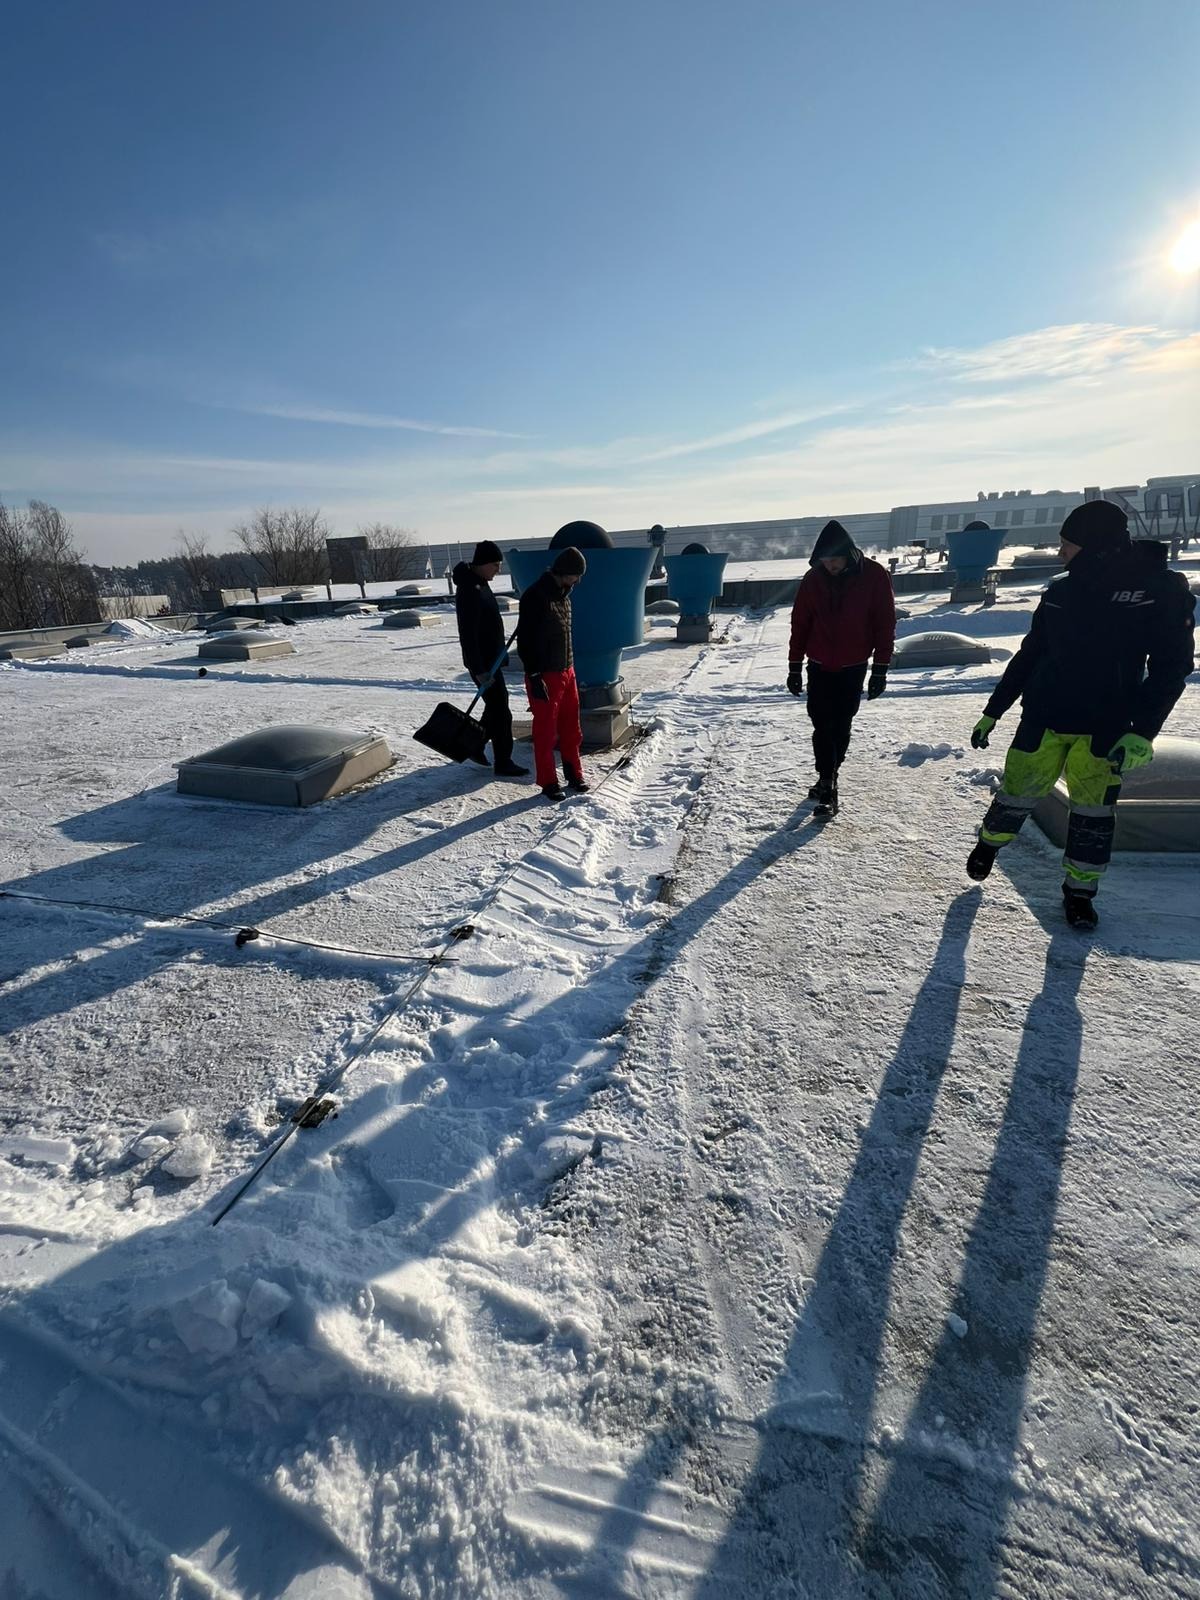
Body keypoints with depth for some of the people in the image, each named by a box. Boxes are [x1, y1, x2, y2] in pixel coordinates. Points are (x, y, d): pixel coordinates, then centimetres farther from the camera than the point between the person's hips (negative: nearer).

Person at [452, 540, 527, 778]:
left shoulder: (480, 582, 9)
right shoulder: (469, 591, -22)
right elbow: (467, 635, -25)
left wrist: (498, 654, 23)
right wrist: (479, 670, -25)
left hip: (490, 658, 10)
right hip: (482, 663, -10)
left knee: (496, 705, 20)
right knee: (501, 712, -4)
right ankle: (503, 764, 6)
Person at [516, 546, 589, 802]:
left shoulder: (564, 594, 12)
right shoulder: (535, 596, -15)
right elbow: (525, 640, -18)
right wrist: (534, 677, -20)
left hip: (567, 672, 8)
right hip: (544, 676, -8)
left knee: (571, 728, 13)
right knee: (545, 731, 3)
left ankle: (574, 775, 26)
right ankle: (548, 782, 13)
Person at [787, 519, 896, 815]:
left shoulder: (874, 576, -9)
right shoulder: (813, 579, -4)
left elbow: (885, 625, -4)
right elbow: (799, 624, 2)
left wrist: (880, 669, -6)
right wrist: (795, 666, 3)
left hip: (853, 668, -1)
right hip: (820, 666, 1)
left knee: (841, 726, 6)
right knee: (822, 726, -4)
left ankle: (828, 776, 21)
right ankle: (827, 784, 0)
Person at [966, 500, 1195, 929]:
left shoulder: (1161, 587, -8)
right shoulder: (1060, 590, 2)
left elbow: (1170, 666, -8)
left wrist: (1142, 733, -19)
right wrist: (992, 712, 9)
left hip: (1106, 728, -2)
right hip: (1043, 718, 2)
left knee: (1093, 812, 6)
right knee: (1017, 792, 6)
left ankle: (1079, 891, 22)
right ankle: (989, 843, 34)